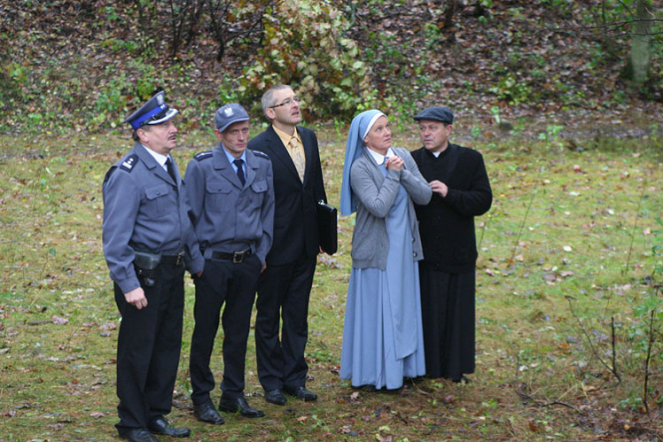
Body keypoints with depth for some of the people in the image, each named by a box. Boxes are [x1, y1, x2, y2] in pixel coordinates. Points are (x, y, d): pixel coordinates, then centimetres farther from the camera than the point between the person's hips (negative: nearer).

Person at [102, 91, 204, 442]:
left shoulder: (168, 165, 10)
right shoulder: (128, 174, -17)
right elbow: (115, 235, -19)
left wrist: (196, 262, 19)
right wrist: (128, 284, -22)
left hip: (172, 271, 8)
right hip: (144, 274, -8)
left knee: (168, 346, 15)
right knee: (138, 350, 3)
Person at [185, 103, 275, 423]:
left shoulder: (262, 164, 5)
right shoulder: (201, 166, -8)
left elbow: (268, 210, 12)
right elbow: (190, 214, -4)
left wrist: (262, 253, 7)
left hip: (248, 262, 4)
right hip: (213, 262, -4)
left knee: (239, 329, 12)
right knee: (205, 330, 4)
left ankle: (234, 395, 23)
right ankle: (201, 398, 16)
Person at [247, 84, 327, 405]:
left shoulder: (309, 138, 6)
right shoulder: (258, 148, -14)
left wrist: (322, 235, 10)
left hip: (306, 246, 6)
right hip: (276, 246, -6)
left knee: (298, 317, 14)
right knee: (268, 317, 9)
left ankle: (295, 378, 24)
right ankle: (272, 382, 21)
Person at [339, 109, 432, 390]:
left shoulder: (403, 157, 4)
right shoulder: (360, 168, -13)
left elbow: (425, 196, -3)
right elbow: (379, 207, -23)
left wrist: (403, 172, -15)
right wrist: (392, 175, -16)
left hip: (404, 247, 6)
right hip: (376, 248, -6)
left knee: (403, 307, 12)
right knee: (376, 309, 0)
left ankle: (402, 367, 24)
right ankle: (374, 373, 11)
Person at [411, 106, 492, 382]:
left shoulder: (470, 160, 2)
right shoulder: (411, 161, 5)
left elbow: (483, 201, -5)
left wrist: (450, 194, -16)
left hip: (458, 253, 0)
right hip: (424, 254, 0)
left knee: (457, 311, 5)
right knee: (427, 312, 2)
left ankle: (456, 368, 18)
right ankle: (427, 367, 13)